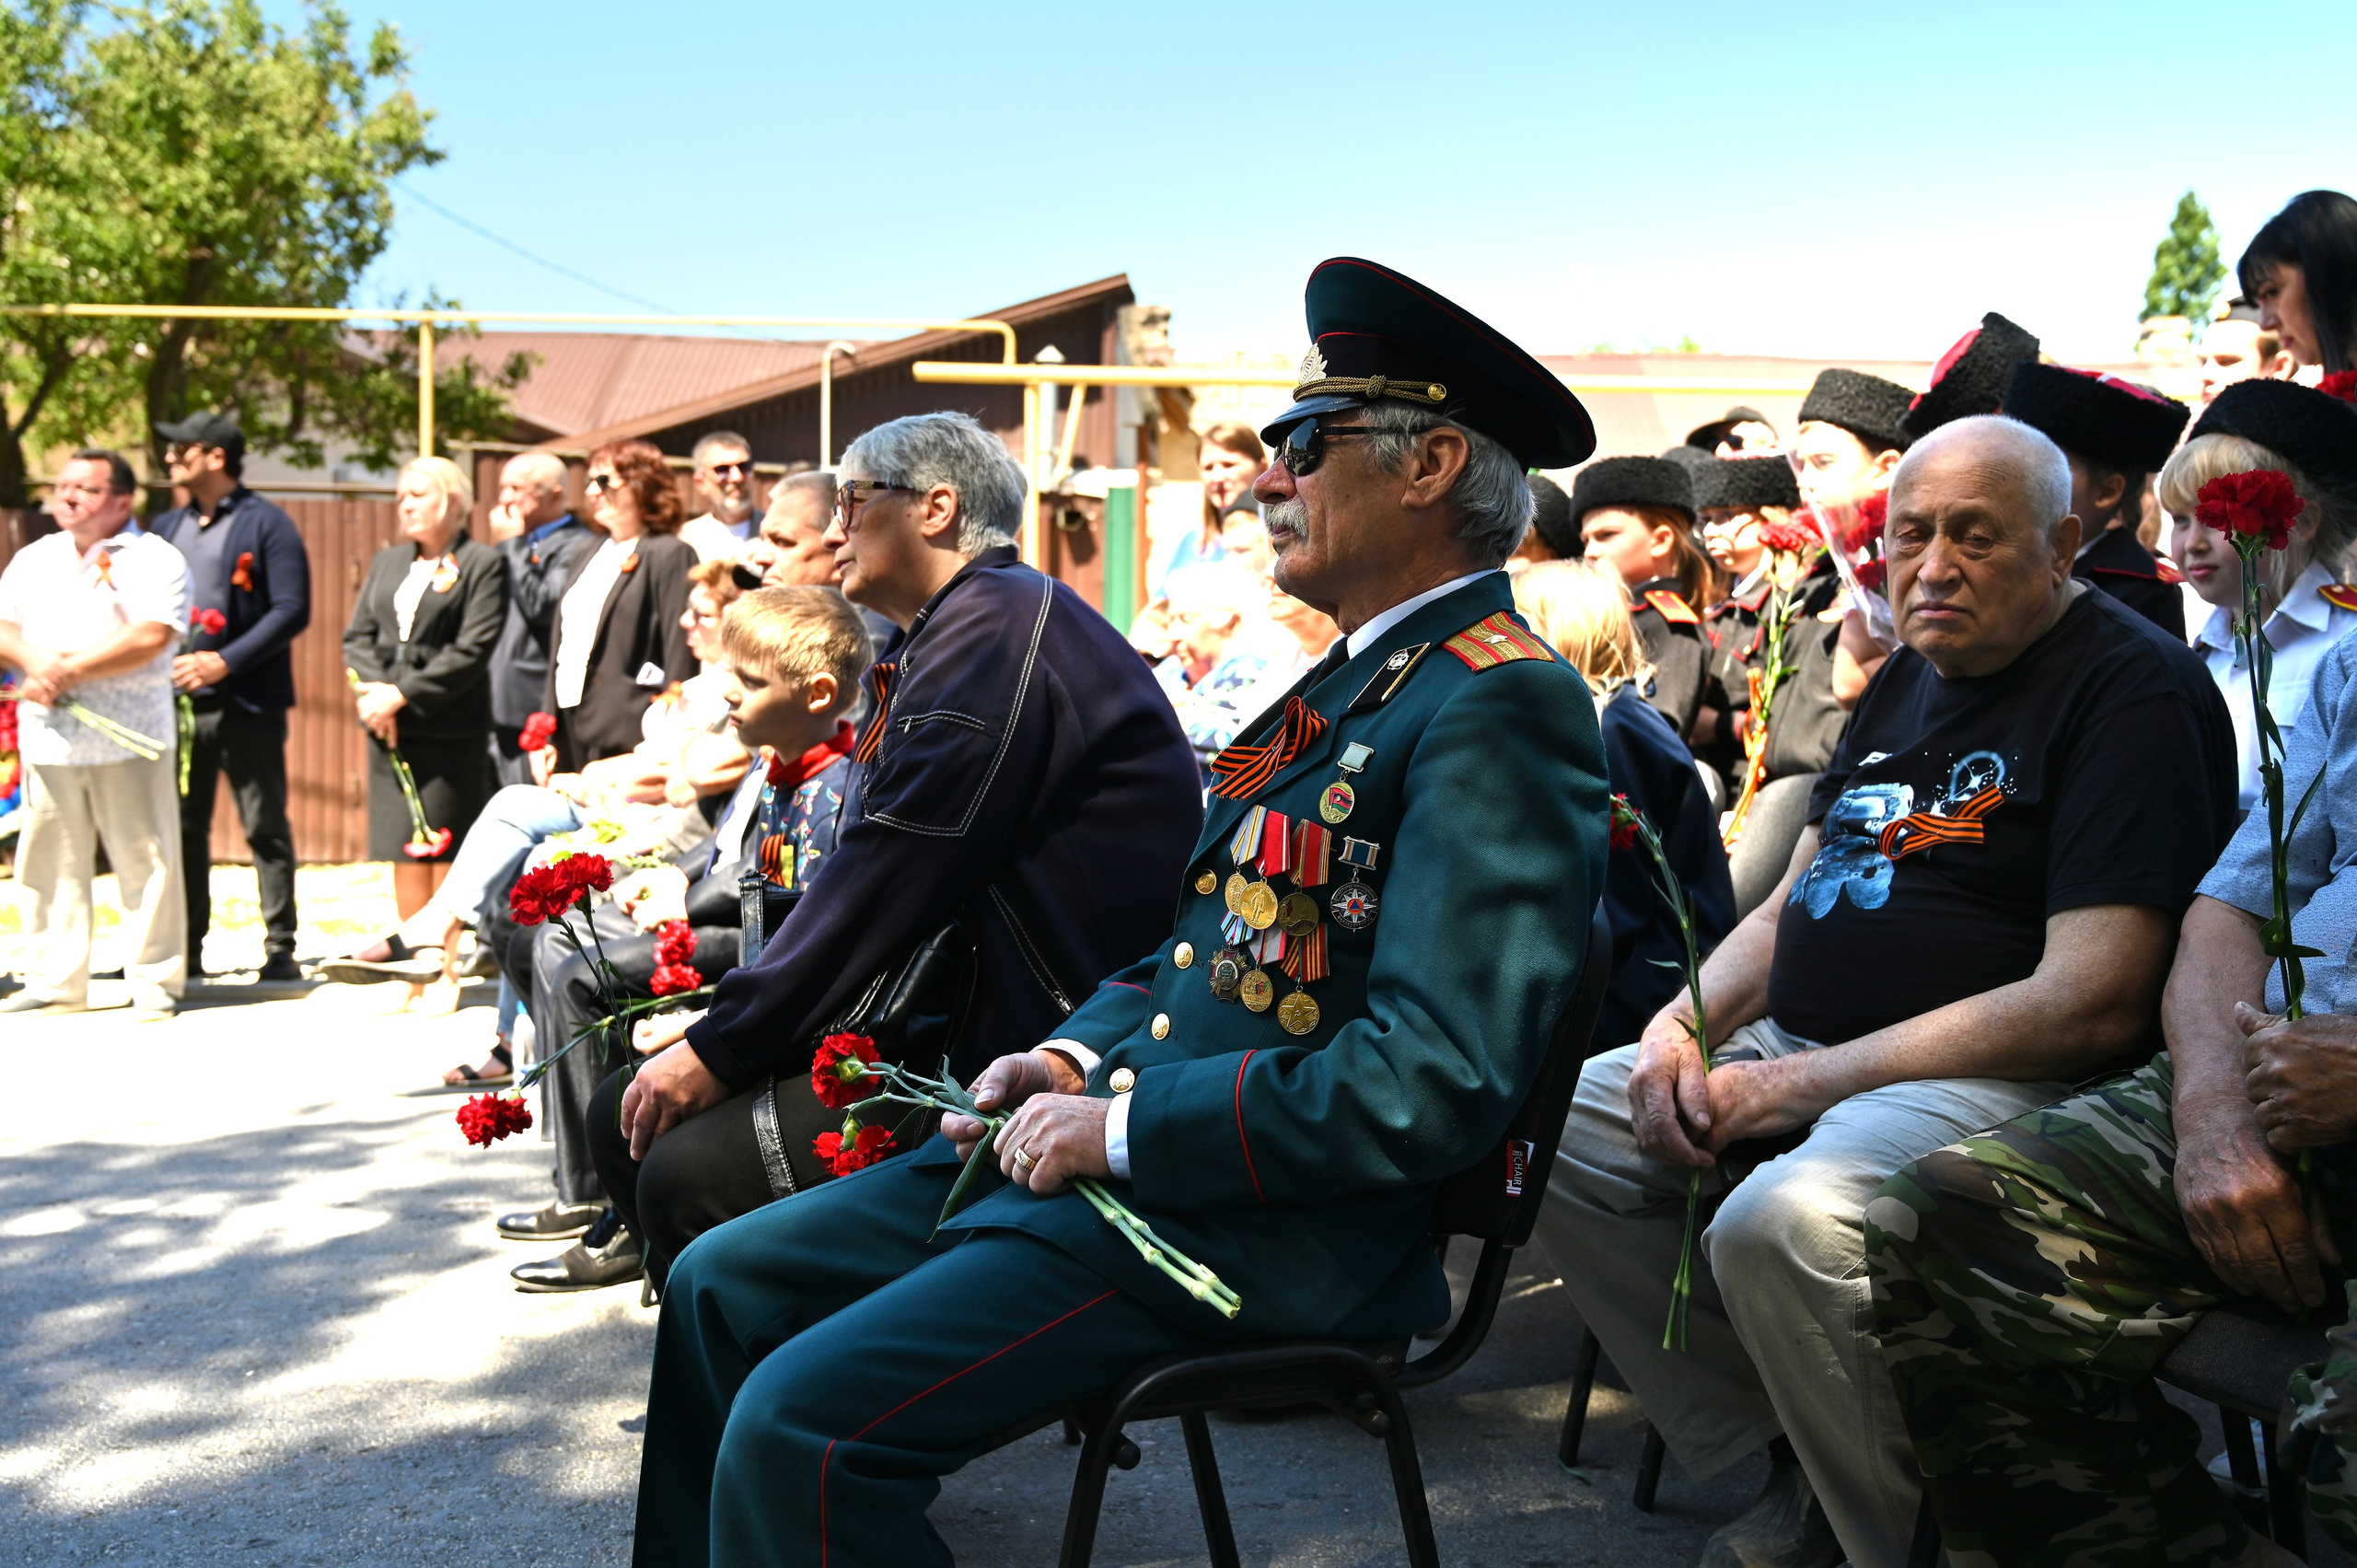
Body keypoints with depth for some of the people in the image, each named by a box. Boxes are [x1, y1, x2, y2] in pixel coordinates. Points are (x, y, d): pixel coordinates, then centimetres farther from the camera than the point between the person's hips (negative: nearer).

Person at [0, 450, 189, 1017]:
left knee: (145, 861, -2)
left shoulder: (155, 560, -2)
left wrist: (70, 670, -14)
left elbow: (152, 637, -14)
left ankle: (155, 981, 6)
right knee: (48, 865, 6)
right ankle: (55, 983, 14)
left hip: (130, 742, -5)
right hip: (48, 742, 5)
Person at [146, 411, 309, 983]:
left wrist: (225, 662, -18)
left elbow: (291, 610, -11)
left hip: (246, 702, -6)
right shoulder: (167, 527, 15)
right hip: (176, 699, 6)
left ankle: (280, 951, 6)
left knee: (265, 828, 0)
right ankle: (186, 950, 17)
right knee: (183, 828, 9)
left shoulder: (266, 524, -3)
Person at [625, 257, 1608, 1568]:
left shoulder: (1501, 705, -16)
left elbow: (1433, 1086, -25)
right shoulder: (1358, 676, 16)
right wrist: (1076, 1057, 5)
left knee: (799, 1425, -20)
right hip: (1112, 1145, 10)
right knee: (724, 1286, 11)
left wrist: (1122, 1131, -18)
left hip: (1268, 1217, -10)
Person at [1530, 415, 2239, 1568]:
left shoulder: (2137, 689, -11)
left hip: (2002, 1082, -9)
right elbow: (1797, 901, 21)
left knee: (1781, 1223, -35)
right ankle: (1792, 1467, 5)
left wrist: (1791, 1088, -19)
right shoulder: (1912, 672, 17)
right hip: (1805, 1050, 9)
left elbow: (2092, 1004, -20)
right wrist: (1686, 1019, -1)